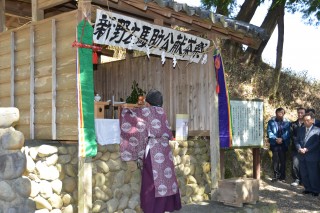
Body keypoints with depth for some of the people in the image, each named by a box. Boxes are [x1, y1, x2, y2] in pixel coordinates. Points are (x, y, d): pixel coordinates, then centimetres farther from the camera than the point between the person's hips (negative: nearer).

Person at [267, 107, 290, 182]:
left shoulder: (287, 122, 5)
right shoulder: (271, 121, 3)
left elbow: (287, 132, -3)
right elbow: (269, 132, -4)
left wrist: (282, 139, -18)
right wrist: (276, 139, -17)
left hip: (283, 144, 1)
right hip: (274, 143, -1)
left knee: (282, 160, 5)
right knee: (275, 160, -1)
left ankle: (282, 176, 13)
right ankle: (276, 175, 8)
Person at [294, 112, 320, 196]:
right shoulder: (300, 130, 15)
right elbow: (297, 141, 12)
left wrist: (307, 149, -16)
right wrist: (299, 148, -7)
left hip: (312, 156, -5)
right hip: (302, 156, 5)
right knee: (304, 174, 9)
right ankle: (308, 188, 22)